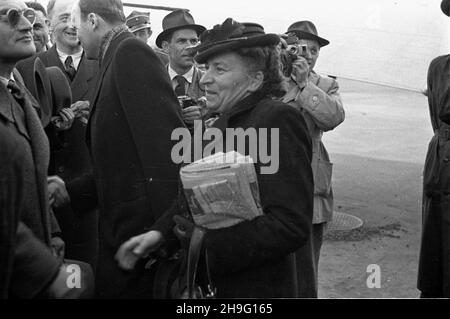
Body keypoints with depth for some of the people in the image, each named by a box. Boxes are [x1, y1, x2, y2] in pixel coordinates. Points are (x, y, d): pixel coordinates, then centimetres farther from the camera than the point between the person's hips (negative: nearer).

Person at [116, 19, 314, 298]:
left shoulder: (279, 120, -18)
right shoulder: (223, 124, 10)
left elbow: (291, 226, -24)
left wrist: (209, 241, -23)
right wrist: (161, 232, -5)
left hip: (257, 288, -8)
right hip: (211, 284, 8)